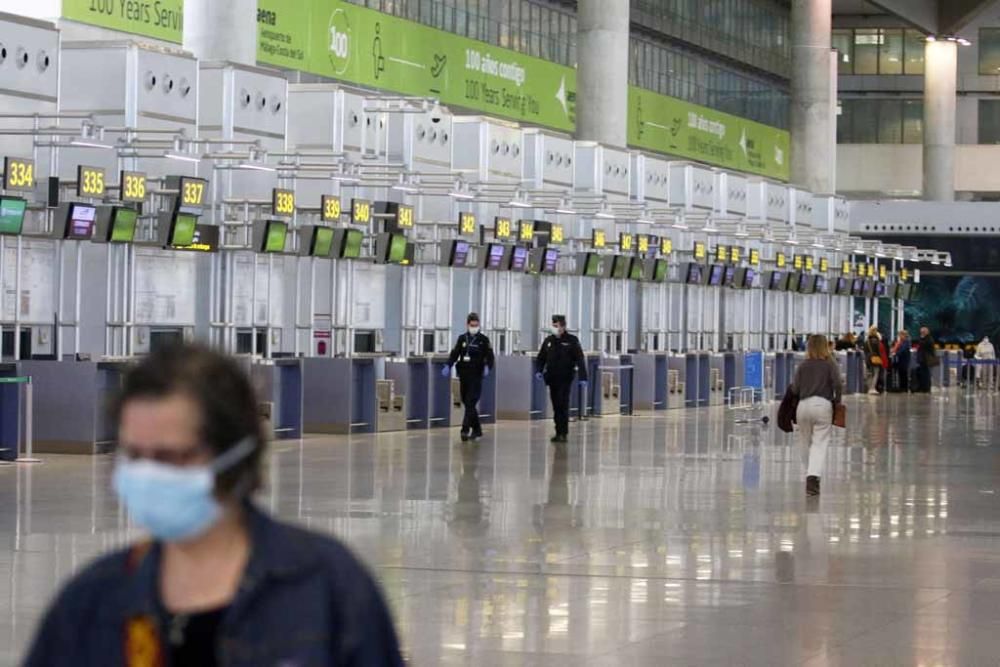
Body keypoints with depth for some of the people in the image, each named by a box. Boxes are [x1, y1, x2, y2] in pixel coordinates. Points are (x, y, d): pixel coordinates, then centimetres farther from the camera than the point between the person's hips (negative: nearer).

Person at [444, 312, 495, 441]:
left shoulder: (483, 339, -1)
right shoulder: (462, 338, 9)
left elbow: (490, 357, -4)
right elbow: (454, 353, 6)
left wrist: (487, 367, -23)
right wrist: (448, 366, -9)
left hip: (476, 376, -5)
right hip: (463, 375, 5)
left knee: (471, 403, -13)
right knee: (466, 402, 9)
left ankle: (465, 430, -18)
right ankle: (477, 430, 21)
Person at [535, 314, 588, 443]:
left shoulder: (571, 341, -4)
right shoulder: (548, 341, 10)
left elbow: (580, 360, -8)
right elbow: (541, 358, 15)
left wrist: (582, 377, -15)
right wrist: (538, 370, -4)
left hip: (565, 379, -5)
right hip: (552, 379, 5)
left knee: (563, 406, -9)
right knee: (556, 407, 7)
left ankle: (563, 433, -6)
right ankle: (558, 432, 13)